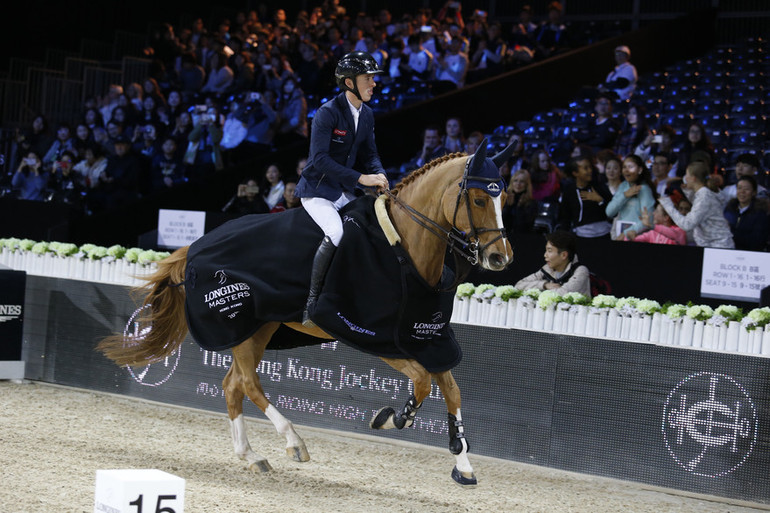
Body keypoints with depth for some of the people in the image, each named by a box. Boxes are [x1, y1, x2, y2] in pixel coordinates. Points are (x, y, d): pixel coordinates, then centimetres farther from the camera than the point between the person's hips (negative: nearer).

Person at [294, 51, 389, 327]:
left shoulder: (366, 115, 8)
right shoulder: (327, 113, -17)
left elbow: (369, 153, 15)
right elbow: (320, 159, -24)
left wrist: (379, 175, -8)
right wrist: (361, 178, -28)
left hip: (344, 192, 8)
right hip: (317, 190, -8)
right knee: (335, 233, -31)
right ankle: (312, 301, -22)